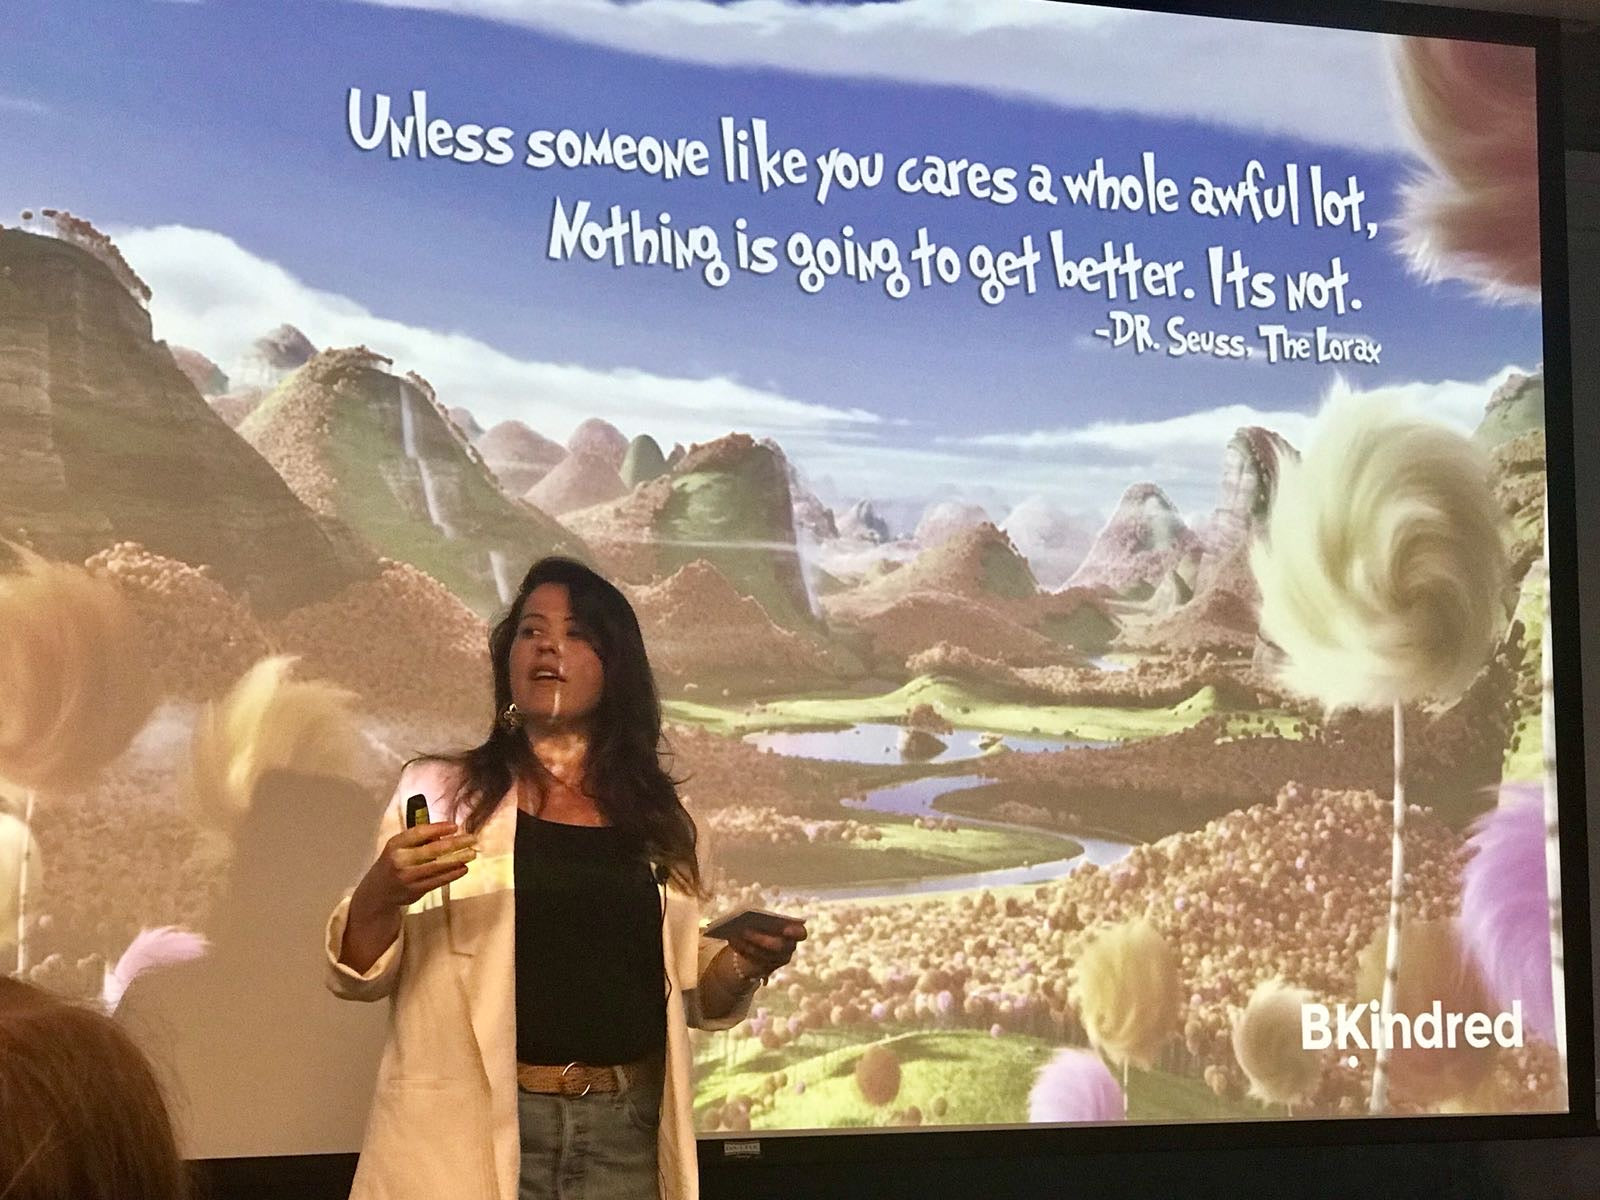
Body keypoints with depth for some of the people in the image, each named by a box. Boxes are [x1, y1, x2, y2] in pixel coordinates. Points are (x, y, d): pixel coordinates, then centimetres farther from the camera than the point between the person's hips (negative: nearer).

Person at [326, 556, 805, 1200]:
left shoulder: (658, 818, 10)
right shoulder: (439, 792, 2)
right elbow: (357, 972, 0)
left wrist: (744, 965, -5)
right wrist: (382, 894, -21)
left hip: (625, 1137, 3)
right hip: (468, 1136, -2)